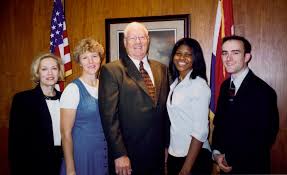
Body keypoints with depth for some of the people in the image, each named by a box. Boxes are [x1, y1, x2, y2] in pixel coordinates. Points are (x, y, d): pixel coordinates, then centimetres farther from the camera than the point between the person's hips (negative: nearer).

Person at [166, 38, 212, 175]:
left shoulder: (199, 84, -16)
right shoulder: (175, 83, 5)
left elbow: (201, 131, -20)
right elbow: (174, 121, 8)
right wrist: (169, 153, 6)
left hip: (195, 156, -6)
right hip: (174, 153, 7)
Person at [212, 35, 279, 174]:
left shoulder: (263, 91, -20)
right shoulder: (225, 86, 0)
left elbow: (266, 136, -19)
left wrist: (232, 160, -13)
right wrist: (216, 152, -6)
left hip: (250, 167, -5)